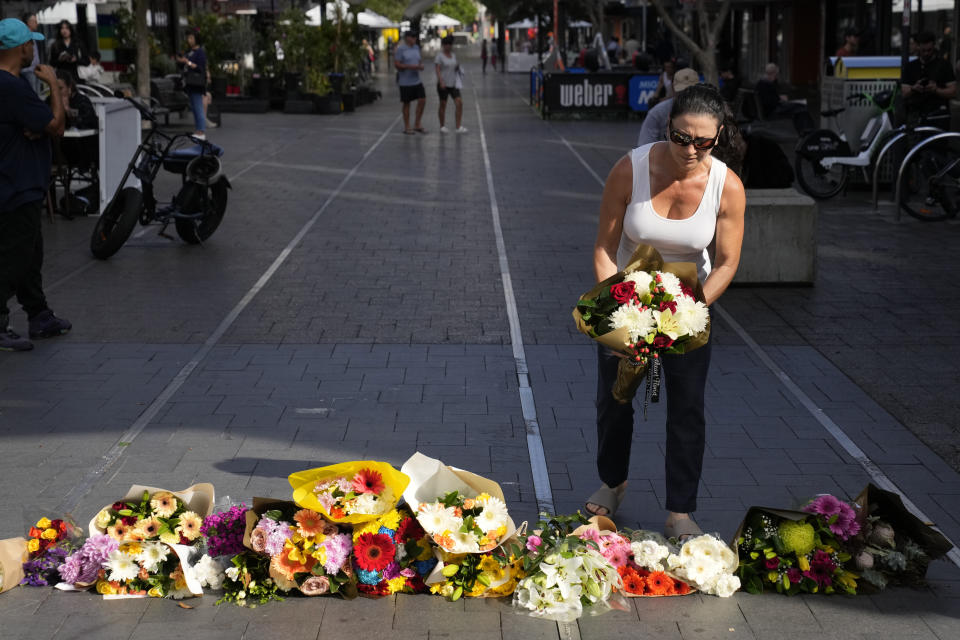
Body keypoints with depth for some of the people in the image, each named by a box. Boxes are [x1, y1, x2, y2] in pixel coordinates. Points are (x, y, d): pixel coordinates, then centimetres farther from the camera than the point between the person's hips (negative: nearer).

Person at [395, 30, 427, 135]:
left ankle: (417, 125, 10)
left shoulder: (416, 47, 11)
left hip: (417, 80, 6)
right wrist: (411, 67, -22)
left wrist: (421, 65, -3)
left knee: (422, 100, -1)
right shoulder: (400, 49, -11)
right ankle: (407, 127, 13)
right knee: (407, 104, 3)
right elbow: (396, 64, -15)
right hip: (405, 82, -6)